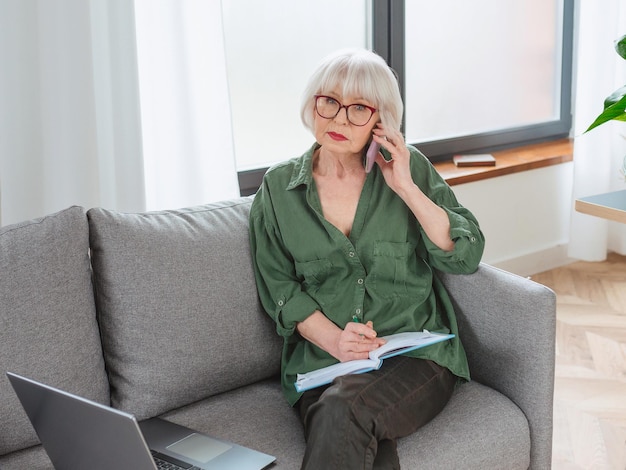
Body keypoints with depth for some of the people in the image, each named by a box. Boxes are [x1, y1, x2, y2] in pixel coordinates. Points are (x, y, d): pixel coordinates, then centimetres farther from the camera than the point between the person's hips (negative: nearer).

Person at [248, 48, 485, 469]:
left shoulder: (411, 167, 6)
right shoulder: (278, 188, 8)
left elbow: (466, 256, -1)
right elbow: (281, 290, 6)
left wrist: (405, 187, -9)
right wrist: (334, 341, -10)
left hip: (417, 357, 0)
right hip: (322, 364, 1)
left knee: (344, 408, -32)